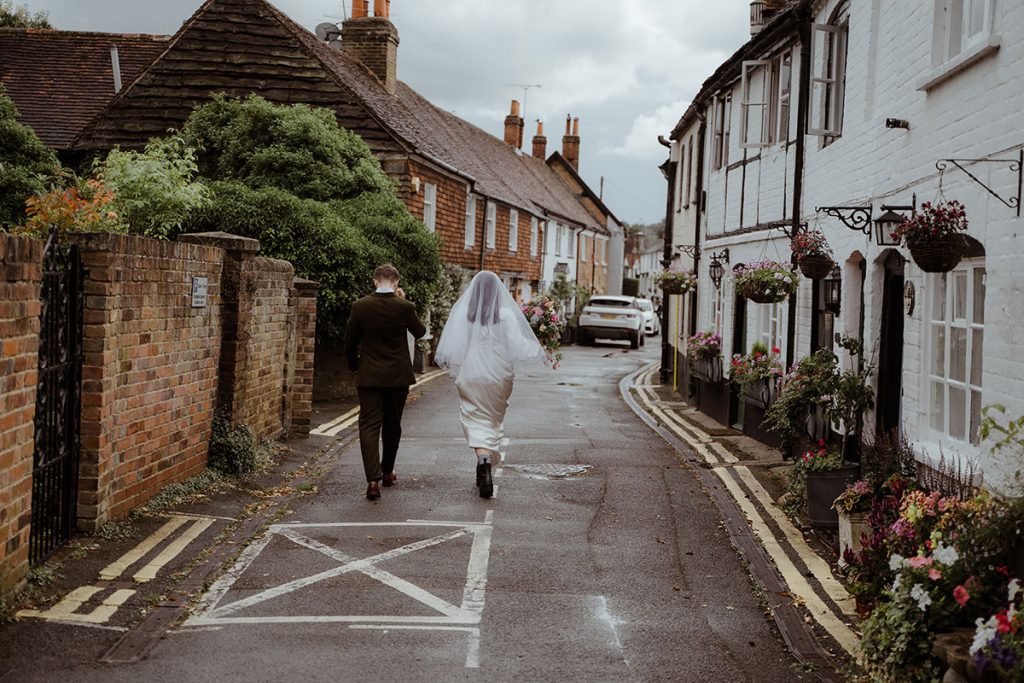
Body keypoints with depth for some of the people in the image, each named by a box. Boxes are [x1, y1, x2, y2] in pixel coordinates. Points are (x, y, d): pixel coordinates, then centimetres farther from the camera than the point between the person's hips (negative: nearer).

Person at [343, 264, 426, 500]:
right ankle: (387, 472, 31)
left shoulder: (360, 306, -6)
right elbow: (420, 332, 10)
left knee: (369, 426, -3)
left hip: (369, 375, -1)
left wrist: (354, 366, 17)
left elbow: (349, 342, 1)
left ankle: (373, 479, -16)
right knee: (392, 425, 17)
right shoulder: (404, 307, -8)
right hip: (398, 375, 1)